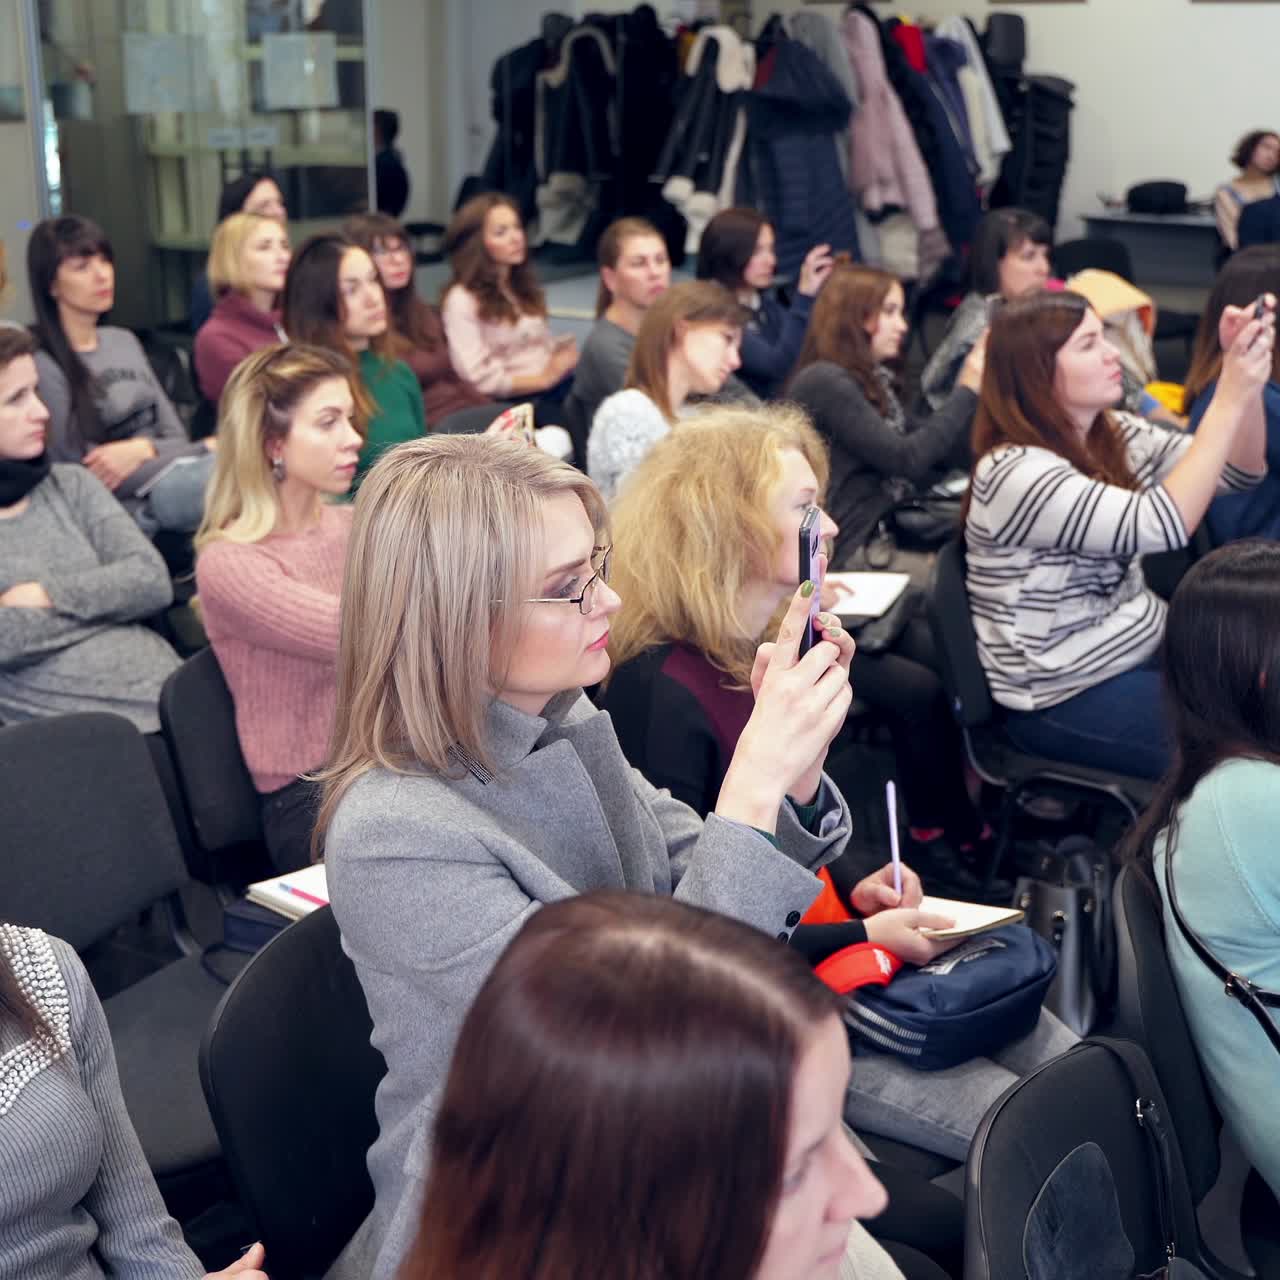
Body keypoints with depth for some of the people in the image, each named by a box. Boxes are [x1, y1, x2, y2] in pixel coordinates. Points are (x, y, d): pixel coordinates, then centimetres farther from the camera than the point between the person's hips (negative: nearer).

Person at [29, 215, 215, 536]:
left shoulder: (124, 342, 18)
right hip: (134, 505, -7)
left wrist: (140, 450, -11)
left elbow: (175, 436, 14)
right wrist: (204, 449, -12)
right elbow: (94, 477, -9)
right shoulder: (43, 365, -6)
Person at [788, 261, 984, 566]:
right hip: (855, 549, -9)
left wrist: (973, 386, 8)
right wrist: (967, 391, -11)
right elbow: (906, 459, -19)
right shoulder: (826, 382, -14)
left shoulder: (872, 378, 15)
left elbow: (934, 451, 17)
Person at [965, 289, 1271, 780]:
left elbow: (1239, 472, 4)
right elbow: (1162, 526, -30)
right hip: (1066, 696, -8)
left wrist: (1246, 378, -12)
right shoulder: (1014, 473, -23)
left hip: (1143, 645, 8)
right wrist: (1229, 398, -29)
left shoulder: (1114, 435, 4)